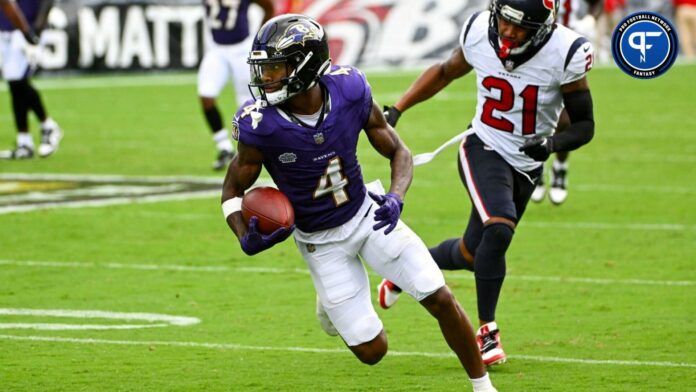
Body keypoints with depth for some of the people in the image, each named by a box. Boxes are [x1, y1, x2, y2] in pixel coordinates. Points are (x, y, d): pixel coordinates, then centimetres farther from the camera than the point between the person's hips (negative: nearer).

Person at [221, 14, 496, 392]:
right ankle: (330, 300, 33)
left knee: (441, 300, -5)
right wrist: (246, 239, -28)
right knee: (371, 350, 0)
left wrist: (395, 198, -26)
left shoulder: (350, 91, -20)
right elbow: (233, 189, -8)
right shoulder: (260, 124, -25)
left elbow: (399, 153, -6)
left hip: (367, 214, 2)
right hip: (320, 241, -1)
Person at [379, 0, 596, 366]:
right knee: (499, 229, -27)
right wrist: (396, 110, 3)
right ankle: (487, 332, -11)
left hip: (526, 164, 2)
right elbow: (445, 72, 8)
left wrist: (554, 143, -30)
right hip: (484, 148, -2)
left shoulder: (564, 54, -19)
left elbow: (585, 125, -10)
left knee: (474, 251, 8)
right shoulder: (479, 33, -13)